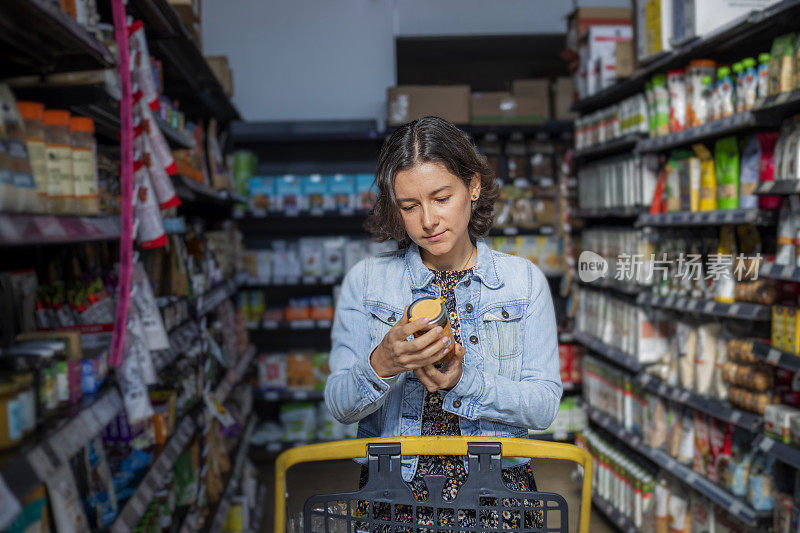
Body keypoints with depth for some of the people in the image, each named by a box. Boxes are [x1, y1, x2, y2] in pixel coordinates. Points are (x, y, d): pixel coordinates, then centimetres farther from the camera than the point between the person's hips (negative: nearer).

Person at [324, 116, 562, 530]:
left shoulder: (524, 280, 5)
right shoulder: (365, 281, 4)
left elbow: (544, 406, 0)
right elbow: (339, 406, 1)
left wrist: (463, 382, -16)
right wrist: (382, 365, -19)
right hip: (394, 491, 0)